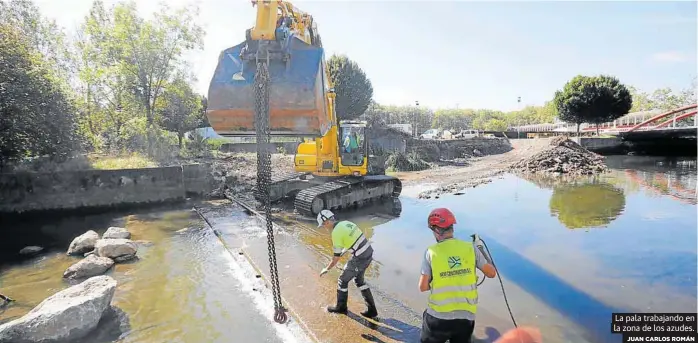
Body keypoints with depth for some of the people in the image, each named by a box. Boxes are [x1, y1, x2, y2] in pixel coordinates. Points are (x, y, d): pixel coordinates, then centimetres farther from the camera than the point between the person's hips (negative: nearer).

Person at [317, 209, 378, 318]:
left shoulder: (336, 233, -16)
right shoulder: (346, 223, 8)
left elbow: (336, 259, -10)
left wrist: (326, 269, 7)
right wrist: (341, 252, 28)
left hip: (359, 259, -8)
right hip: (368, 253, 9)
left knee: (343, 280, 14)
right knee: (359, 280, 26)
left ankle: (341, 307, 34)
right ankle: (371, 309, 29)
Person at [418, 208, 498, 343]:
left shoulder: (431, 252, -10)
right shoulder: (470, 248, -5)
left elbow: (423, 287, -8)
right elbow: (491, 273, 6)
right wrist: (480, 249, 18)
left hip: (438, 317, -2)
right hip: (467, 317, 2)